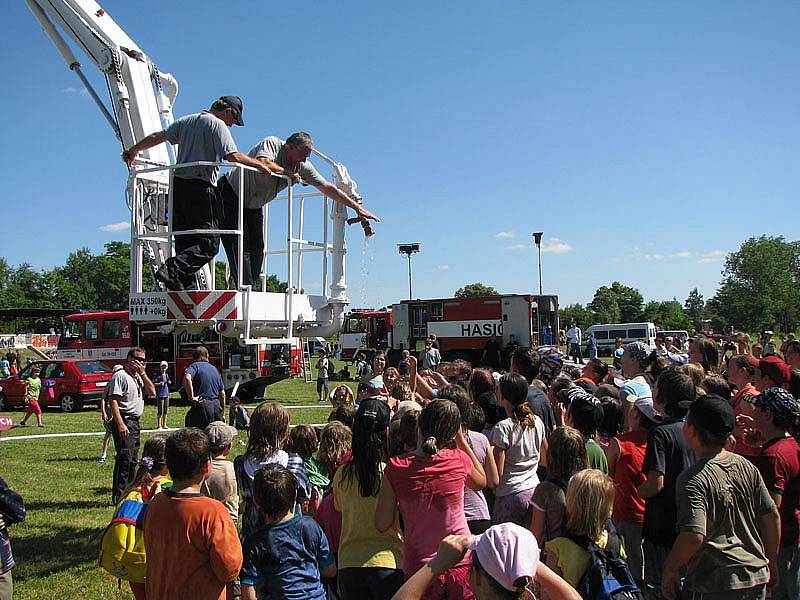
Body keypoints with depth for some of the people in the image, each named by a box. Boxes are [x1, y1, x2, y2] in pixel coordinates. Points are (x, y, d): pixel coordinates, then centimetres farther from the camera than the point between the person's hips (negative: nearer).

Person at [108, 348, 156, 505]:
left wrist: (142, 373, 2)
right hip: (124, 421, -9)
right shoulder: (120, 376, -10)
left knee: (133, 460, 14)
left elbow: (152, 392, 11)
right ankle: (118, 496, -6)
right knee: (124, 459, -10)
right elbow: (113, 400, -17)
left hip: (135, 422, 10)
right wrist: (120, 424, -26)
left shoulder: (138, 376, 18)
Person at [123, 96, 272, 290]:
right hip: (200, 187, -8)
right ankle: (173, 270, -24)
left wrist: (133, 150, 38)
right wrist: (259, 165, -1)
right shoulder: (217, 124, -3)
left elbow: (157, 137, 25)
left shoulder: (186, 121, 20)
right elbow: (233, 156, -13)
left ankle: (184, 286, 6)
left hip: (177, 185, 8)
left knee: (185, 241, 10)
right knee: (209, 242, -9)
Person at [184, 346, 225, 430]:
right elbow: (222, 394, 17)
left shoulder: (194, 366, 1)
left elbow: (187, 378, -25)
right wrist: (223, 413, 23)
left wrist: (191, 397, -19)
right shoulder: (214, 368, 18)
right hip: (216, 406, 6)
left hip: (201, 405, -6)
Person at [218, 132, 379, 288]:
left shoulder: (303, 167, -7)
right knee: (240, 247, -15)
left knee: (257, 249, -2)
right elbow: (263, 164, -43)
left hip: (254, 207, 6)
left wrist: (358, 208, -9)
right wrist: (288, 173, -28)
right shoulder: (272, 143, -22)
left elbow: (328, 188, -6)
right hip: (231, 194, -6)